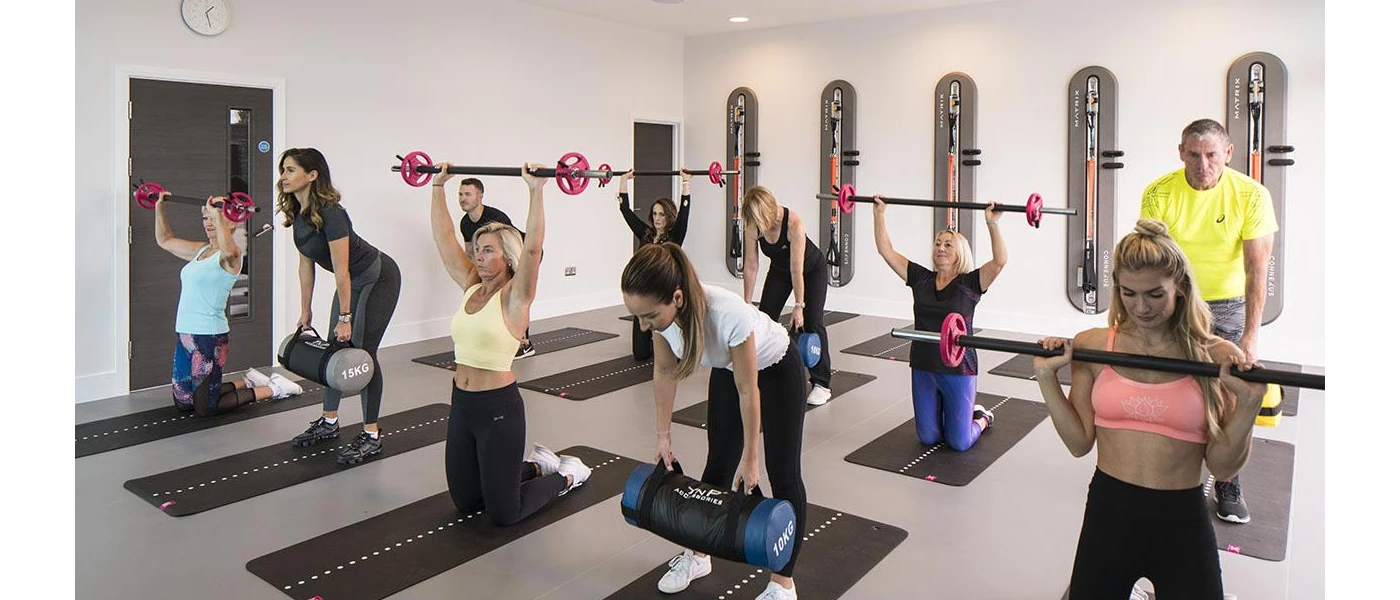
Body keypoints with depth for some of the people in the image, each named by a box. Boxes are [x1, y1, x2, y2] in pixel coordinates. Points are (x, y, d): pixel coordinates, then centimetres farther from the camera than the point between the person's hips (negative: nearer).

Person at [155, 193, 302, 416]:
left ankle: (273, 388, 13)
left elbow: (229, 251, -38)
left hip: (209, 337, -8)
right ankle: (249, 382, 30)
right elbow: (165, 240, 27)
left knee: (205, 408, -2)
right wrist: (159, 207, 20)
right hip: (184, 333, 8)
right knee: (183, 404, 16)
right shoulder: (201, 250, 13)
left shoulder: (231, 255, -12)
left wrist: (217, 215, -39)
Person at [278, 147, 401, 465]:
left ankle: (372, 436, -1)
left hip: (377, 279, -9)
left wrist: (345, 317, -20)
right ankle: (329, 423, 27)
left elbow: (341, 271, -25)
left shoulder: (330, 213, -29)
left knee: (362, 351, -9)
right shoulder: (297, 213, -3)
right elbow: (306, 265, 6)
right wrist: (306, 312, 10)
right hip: (353, 281, 9)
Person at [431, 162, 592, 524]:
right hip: (462, 405, 7)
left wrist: (537, 191, -30)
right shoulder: (470, 287, 6)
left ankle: (567, 475, 24)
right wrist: (438, 185, 9)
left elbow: (532, 248, -27)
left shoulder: (515, 296, -11)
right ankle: (538, 466, 35)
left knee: (503, 515, 1)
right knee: (466, 503, 17)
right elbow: (442, 236, 9)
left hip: (499, 408, -7)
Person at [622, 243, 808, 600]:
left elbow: (748, 392, -29)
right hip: (727, 368, 5)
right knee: (718, 464, 12)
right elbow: (665, 373, -8)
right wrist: (663, 436, -1)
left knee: (782, 474, 0)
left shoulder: (727, 315, -44)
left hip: (776, 369, -5)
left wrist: (749, 458, -17)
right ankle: (698, 556, 29)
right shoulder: (662, 310, -27)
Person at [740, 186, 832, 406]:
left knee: (811, 322, -13)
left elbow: (797, 270, -33)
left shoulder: (794, 224, -37)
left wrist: (799, 306, -30)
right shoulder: (752, 227, -24)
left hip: (812, 270, -5)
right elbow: (751, 266, -15)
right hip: (779, 270, 5)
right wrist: (746, 303, -12)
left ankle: (822, 384, -7)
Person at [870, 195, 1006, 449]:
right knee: (928, 438, 12)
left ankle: (981, 416, 35)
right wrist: (879, 214, -5)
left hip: (958, 369, -4)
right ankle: (965, 414, 41)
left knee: (958, 443, 3)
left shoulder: (970, 283, -6)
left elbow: (1000, 261, -24)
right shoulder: (921, 278, 2)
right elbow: (886, 251, 1)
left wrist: (992, 224, -32)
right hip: (922, 368, 4)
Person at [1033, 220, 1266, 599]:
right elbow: (1079, 443, -3)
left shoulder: (1217, 358, -7)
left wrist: (1248, 403, -18)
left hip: (1182, 523, -1)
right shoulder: (1092, 347, -4)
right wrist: (1047, 377, -11)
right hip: (1108, 511, 1)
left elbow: (1223, 468, -5)